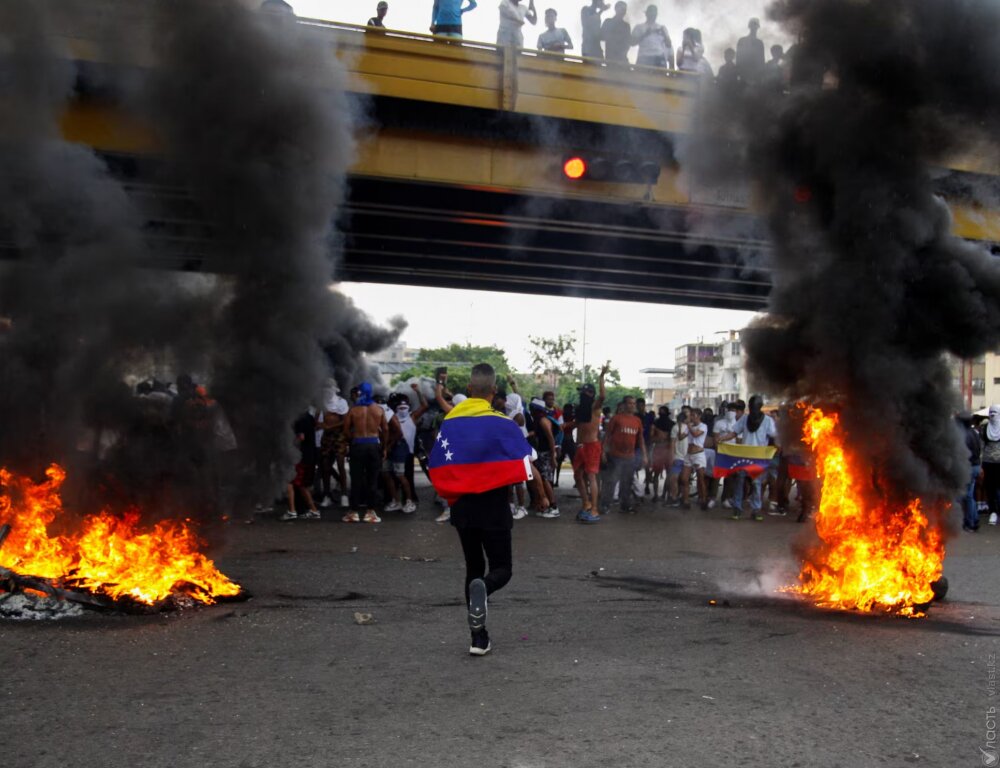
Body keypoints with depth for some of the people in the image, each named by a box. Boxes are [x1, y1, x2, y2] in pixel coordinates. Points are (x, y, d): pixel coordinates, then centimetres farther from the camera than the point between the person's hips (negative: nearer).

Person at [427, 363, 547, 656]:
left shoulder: (448, 423, 1)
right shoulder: (503, 424, -11)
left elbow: (437, 471, 4)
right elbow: (527, 469, -11)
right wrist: (542, 496, 5)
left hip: (463, 508, 4)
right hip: (494, 507, -4)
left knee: (473, 568, 16)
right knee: (501, 568, 9)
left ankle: (479, 639, 14)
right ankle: (483, 588, -27)